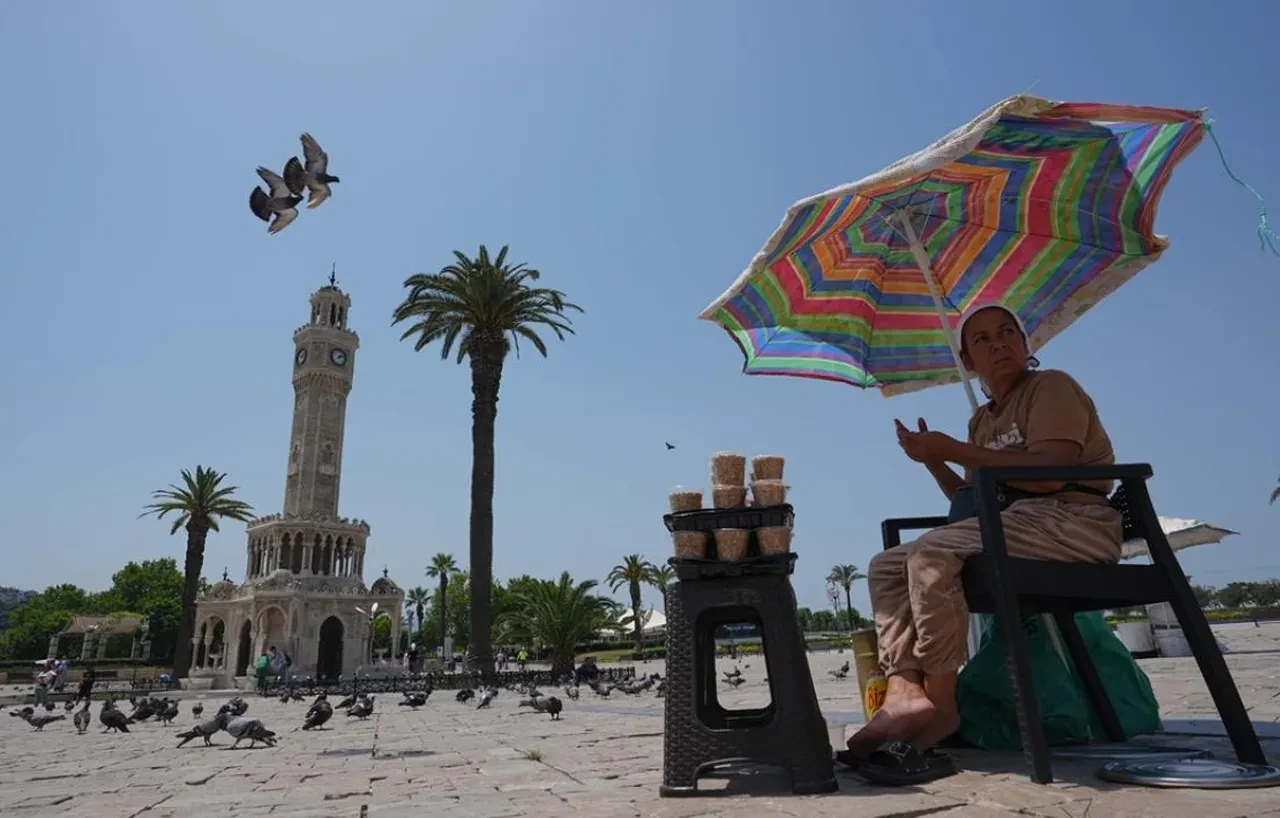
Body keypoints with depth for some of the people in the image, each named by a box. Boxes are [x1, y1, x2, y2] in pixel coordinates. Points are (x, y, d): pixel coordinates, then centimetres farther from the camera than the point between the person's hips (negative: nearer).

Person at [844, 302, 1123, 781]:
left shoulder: (1051, 386, -1)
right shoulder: (983, 419, 22)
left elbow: (1050, 472, -20)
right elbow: (972, 502, 19)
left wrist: (955, 450, -17)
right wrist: (934, 461, 4)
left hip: (1072, 522, -8)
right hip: (1011, 528, 9)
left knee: (931, 554, -31)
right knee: (887, 566, -3)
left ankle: (939, 706, -22)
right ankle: (906, 690, -22)